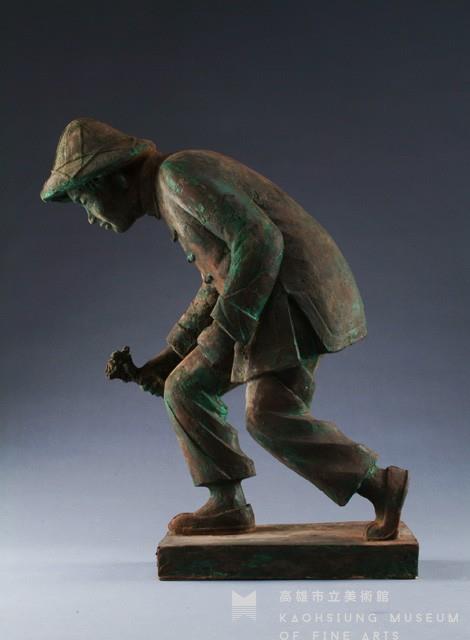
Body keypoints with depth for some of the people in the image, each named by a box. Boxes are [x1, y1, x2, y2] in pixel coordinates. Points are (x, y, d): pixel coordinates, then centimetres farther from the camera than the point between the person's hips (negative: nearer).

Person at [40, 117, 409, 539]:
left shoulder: (180, 172, -12)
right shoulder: (171, 195, 19)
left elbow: (260, 240, -21)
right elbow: (219, 284, 25)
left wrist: (224, 330, -18)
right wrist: (167, 359, 21)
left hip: (293, 291, -10)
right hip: (268, 299, 10)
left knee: (270, 416, -21)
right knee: (185, 389, 8)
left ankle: (379, 486, -9)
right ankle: (227, 505, 11)